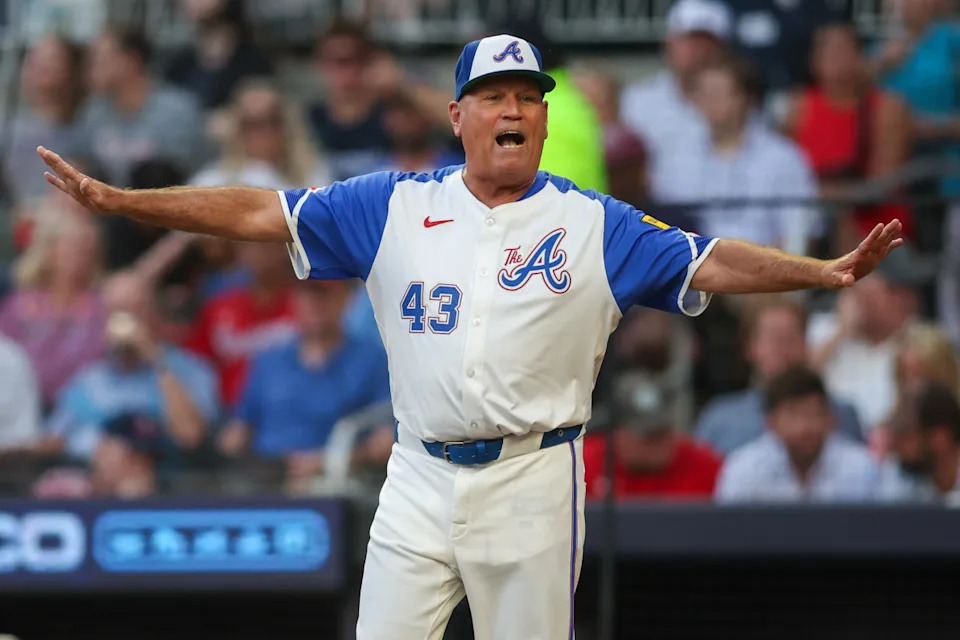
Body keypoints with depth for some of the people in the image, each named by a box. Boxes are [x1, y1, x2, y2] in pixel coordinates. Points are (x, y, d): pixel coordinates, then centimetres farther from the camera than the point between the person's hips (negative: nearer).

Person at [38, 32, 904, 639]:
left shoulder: (594, 225, 3)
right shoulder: (394, 207, 6)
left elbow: (711, 266, -2)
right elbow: (260, 214, 3)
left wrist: (825, 272, -17)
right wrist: (116, 200, -4)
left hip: (534, 481, -1)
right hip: (420, 479, 2)